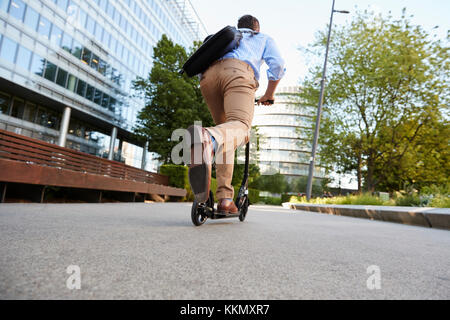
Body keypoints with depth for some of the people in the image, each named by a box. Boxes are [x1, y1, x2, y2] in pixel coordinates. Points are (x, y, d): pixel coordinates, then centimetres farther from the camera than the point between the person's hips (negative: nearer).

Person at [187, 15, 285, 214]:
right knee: (240, 127, -24)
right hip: (238, 72, -4)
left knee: (224, 126, 8)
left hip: (208, 76, 5)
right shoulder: (264, 38, 35)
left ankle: (225, 199, -7)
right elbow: (278, 65, 15)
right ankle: (206, 138, -63)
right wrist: (269, 94, 27)